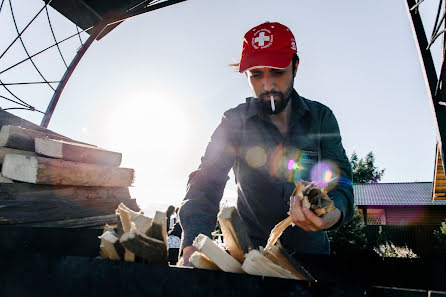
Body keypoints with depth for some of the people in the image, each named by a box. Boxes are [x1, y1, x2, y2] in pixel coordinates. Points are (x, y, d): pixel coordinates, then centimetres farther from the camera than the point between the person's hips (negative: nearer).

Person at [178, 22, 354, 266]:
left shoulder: (321, 117, 0)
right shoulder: (234, 122, -4)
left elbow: (338, 178, -7)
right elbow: (206, 185, -12)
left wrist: (335, 213, -31)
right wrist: (193, 245, -29)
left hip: (309, 248, 1)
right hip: (252, 249, -1)